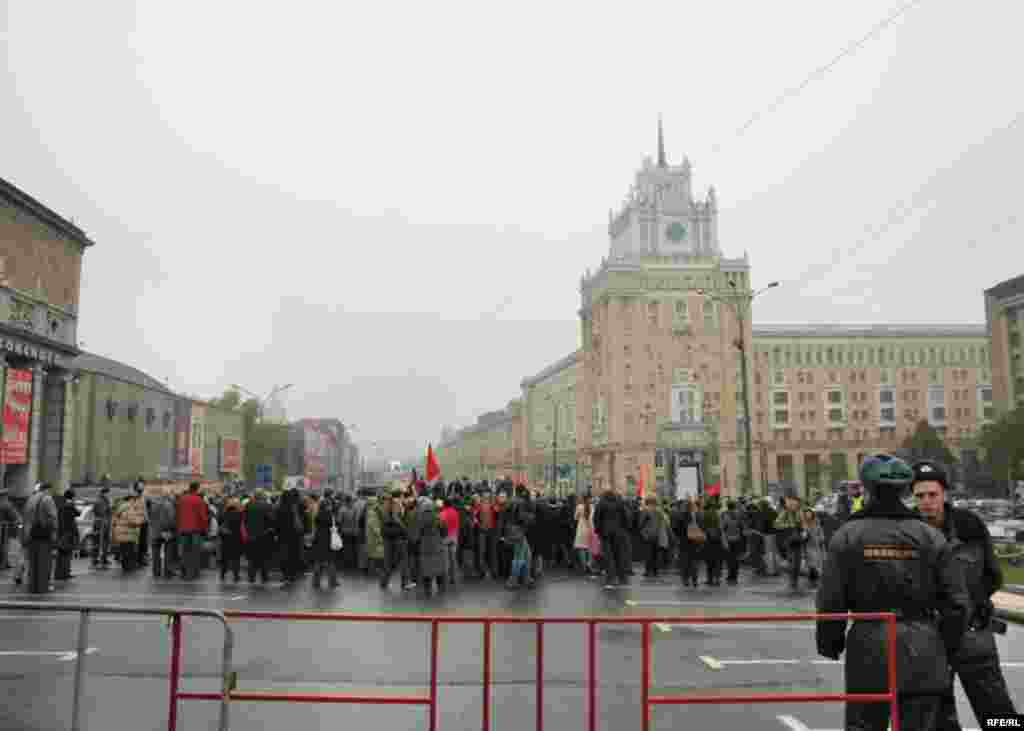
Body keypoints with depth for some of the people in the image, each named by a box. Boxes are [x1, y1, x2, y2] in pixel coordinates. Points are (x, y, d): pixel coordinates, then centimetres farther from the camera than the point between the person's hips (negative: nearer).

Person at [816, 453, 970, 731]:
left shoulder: (847, 535, -6)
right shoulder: (930, 537, -1)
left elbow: (831, 601, -8)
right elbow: (957, 603, -1)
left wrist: (829, 643, 8)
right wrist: (947, 646, 15)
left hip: (869, 649, -1)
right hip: (922, 653, 1)